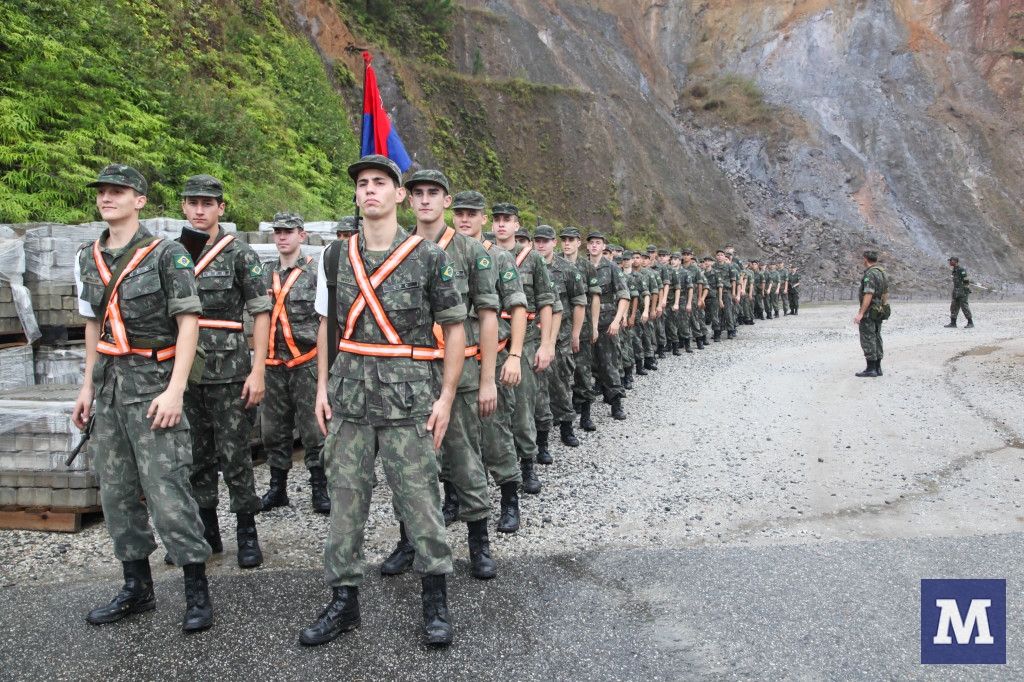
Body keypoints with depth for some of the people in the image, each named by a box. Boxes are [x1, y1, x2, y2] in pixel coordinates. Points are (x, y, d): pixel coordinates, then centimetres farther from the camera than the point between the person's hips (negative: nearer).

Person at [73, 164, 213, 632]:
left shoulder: (166, 255, -8)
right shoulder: (88, 259, 13)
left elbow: (189, 322, -11)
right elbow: (93, 326, 20)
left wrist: (175, 389, -18)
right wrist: (88, 386, 17)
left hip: (153, 382, -7)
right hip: (110, 386, 7)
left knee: (165, 488, -9)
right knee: (116, 490, 11)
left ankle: (197, 592, 3)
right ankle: (137, 589, 24)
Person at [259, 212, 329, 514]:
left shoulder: (316, 272, -1)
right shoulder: (266, 275, 15)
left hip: (307, 362, -5)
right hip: (274, 364, 5)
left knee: (313, 429, -2)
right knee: (273, 429, 10)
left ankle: (319, 488, 8)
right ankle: (277, 487, 22)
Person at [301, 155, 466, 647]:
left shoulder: (429, 257, -2)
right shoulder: (335, 257, 9)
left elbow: (454, 328, 0)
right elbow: (327, 324, 16)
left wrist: (446, 397, -5)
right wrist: (322, 387, 9)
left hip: (409, 395, -3)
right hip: (349, 392, 4)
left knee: (418, 496, 0)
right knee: (345, 497, 7)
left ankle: (435, 601, 17)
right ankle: (344, 601, 20)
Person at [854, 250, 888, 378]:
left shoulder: (870, 274, -17)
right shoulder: (882, 272, 12)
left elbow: (868, 295, -24)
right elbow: (886, 293, 17)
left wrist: (861, 313, -25)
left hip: (869, 313, -9)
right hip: (879, 312, 9)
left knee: (868, 339, -6)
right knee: (876, 339, 12)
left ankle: (871, 369, -5)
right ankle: (877, 368, 16)